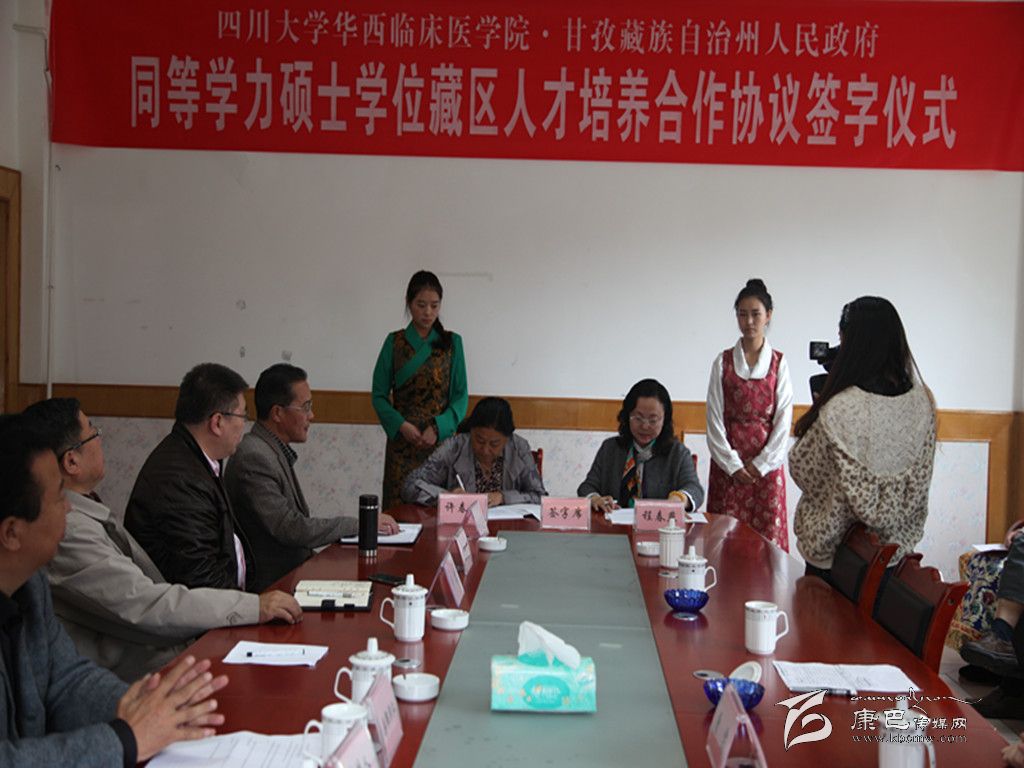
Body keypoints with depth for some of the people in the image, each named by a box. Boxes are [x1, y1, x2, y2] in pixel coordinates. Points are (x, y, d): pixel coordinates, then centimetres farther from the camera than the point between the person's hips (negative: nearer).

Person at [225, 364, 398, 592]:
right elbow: (292, 529, -21)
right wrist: (358, 523, -14)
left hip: (295, 570, 9)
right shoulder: (254, 458, -17)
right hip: (272, 584, -9)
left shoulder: (273, 451, 12)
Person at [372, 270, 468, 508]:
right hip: (402, 441, 0)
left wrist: (438, 428, -12)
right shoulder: (394, 342, 5)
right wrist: (401, 425, -11)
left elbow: (461, 396, 3)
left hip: (441, 439, 0)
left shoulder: (452, 343, 5)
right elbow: (379, 395, 5)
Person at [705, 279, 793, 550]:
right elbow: (715, 418, 1)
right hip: (728, 463, 0)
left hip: (766, 463, 0)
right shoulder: (723, 362, 4)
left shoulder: (779, 363, 3)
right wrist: (732, 464, -7)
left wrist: (761, 464, -7)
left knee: (767, 535, 0)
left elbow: (784, 418, 0)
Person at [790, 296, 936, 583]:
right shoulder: (922, 402, -8)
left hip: (832, 553, -5)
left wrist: (818, 409, -3)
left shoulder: (840, 410, -26)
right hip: (894, 550, 5)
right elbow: (918, 484, 3)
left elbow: (801, 469, -10)